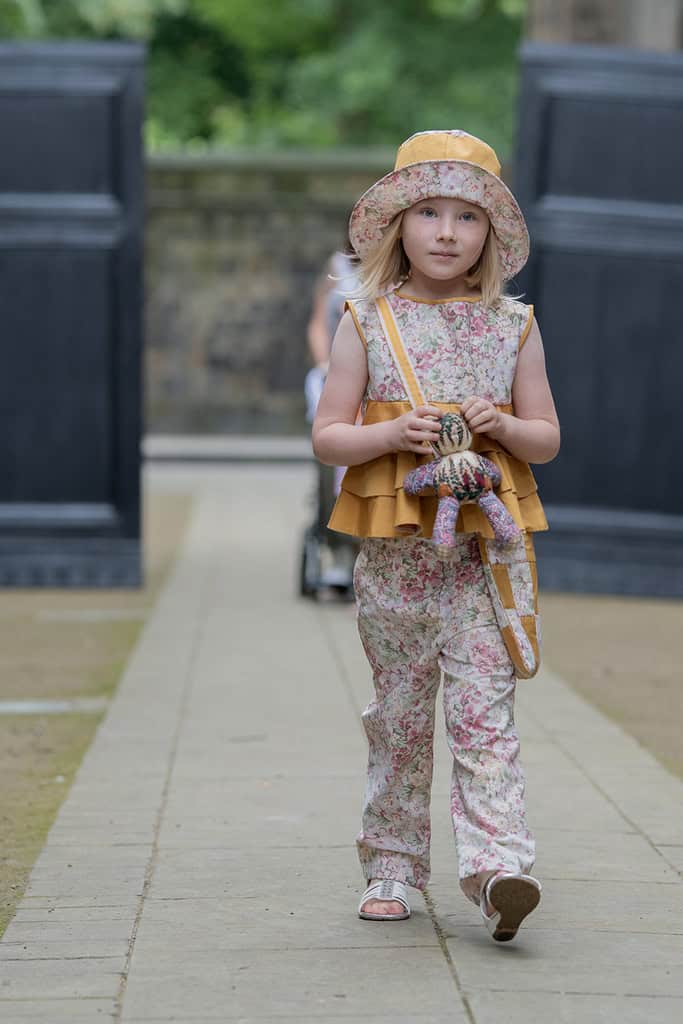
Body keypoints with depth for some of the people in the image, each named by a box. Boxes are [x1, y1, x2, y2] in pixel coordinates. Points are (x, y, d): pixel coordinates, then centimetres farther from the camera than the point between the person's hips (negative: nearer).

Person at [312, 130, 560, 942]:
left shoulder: (513, 326, 5)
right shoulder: (368, 323, 2)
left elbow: (547, 438, 10)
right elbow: (327, 435, 2)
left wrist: (501, 426, -11)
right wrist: (393, 433, -16)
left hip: (486, 542, 0)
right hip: (395, 543, 0)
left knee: (484, 707, -8)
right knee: (399, 710, 8)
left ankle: (495, 865, -14)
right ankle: (392, 867, 19)